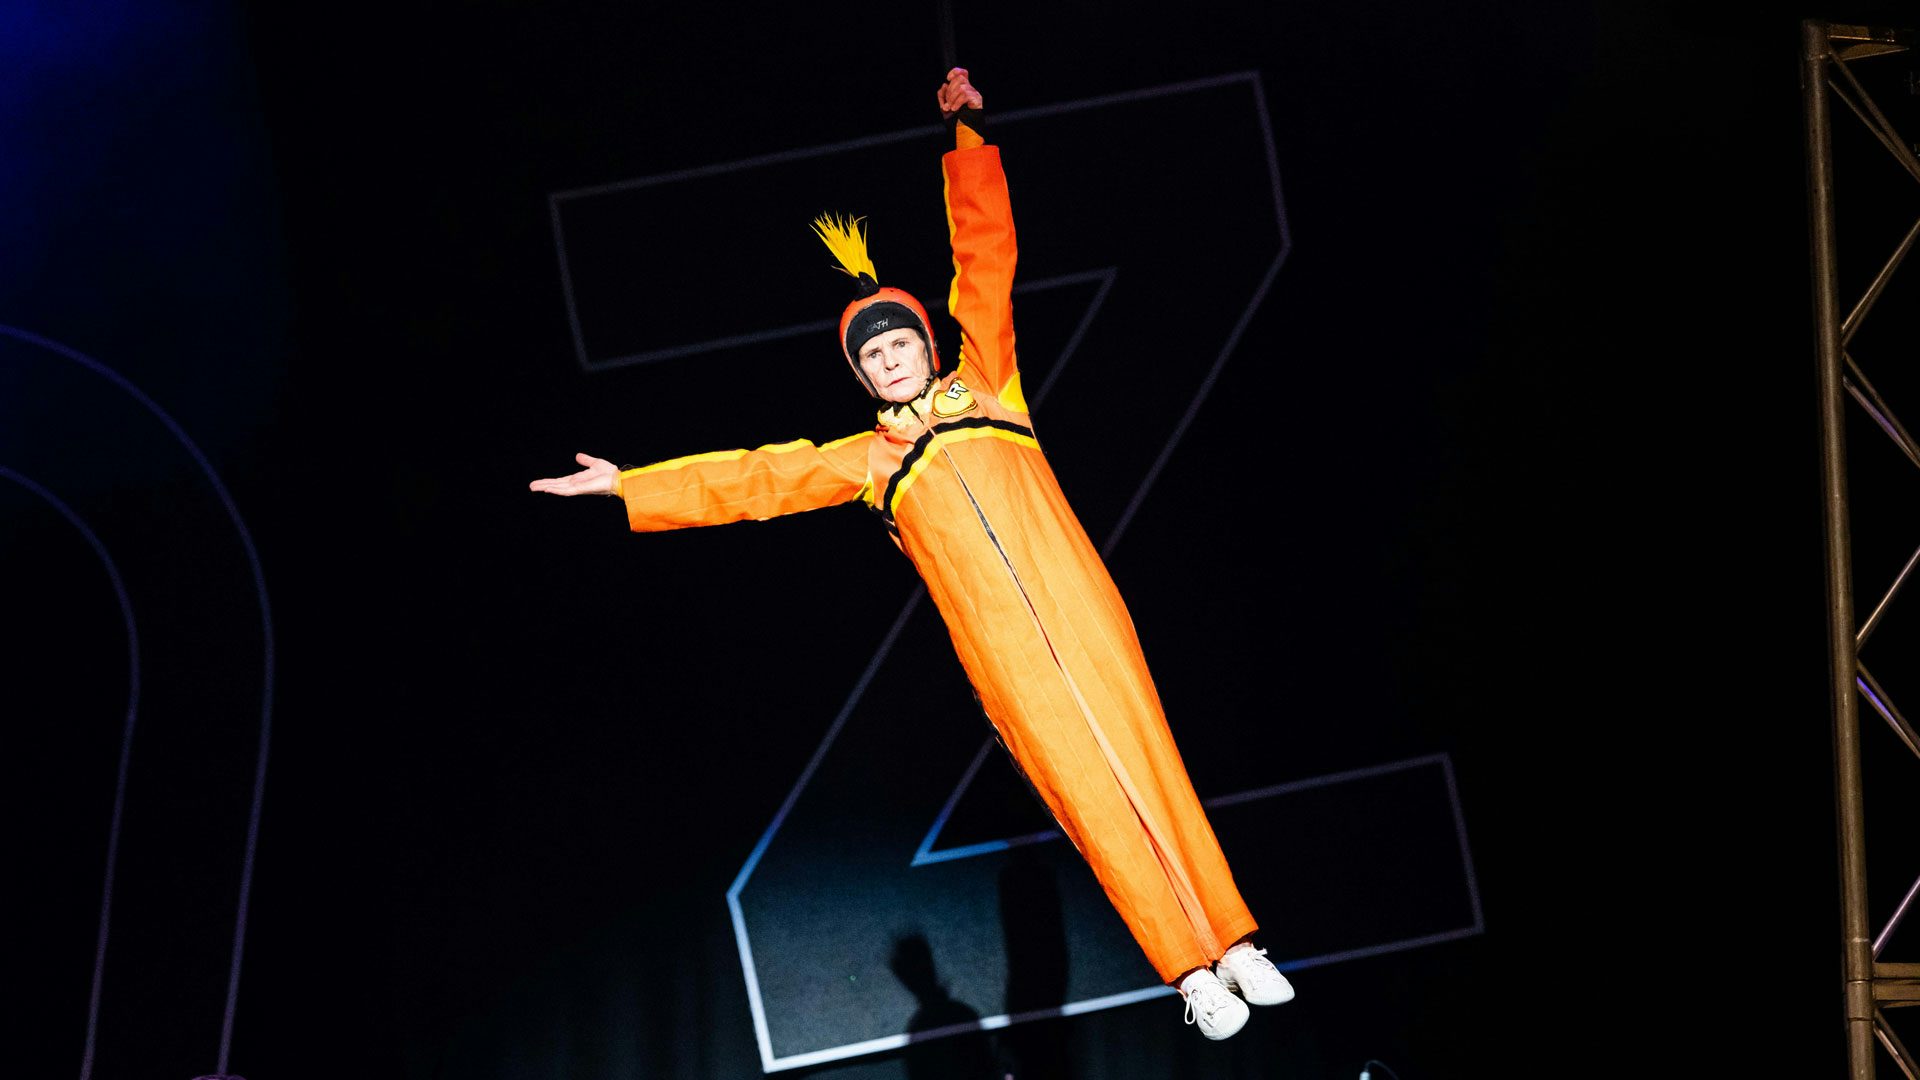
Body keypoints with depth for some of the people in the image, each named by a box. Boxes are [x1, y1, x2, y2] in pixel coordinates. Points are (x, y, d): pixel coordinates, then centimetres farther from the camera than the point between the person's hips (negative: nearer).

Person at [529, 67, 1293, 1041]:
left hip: (1083, 613, 0)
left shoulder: (982, 386, 17)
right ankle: (1191, 972, -6)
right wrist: (626, 486, 19)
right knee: (1087, 797, -6)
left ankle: (1235, 944, -1)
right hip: (1003, 657, 0)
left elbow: (987, 260, 15)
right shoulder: (868, 459, 17)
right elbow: (751, 480, 19)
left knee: (1150, 767, -3)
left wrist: (967, 136, 12)